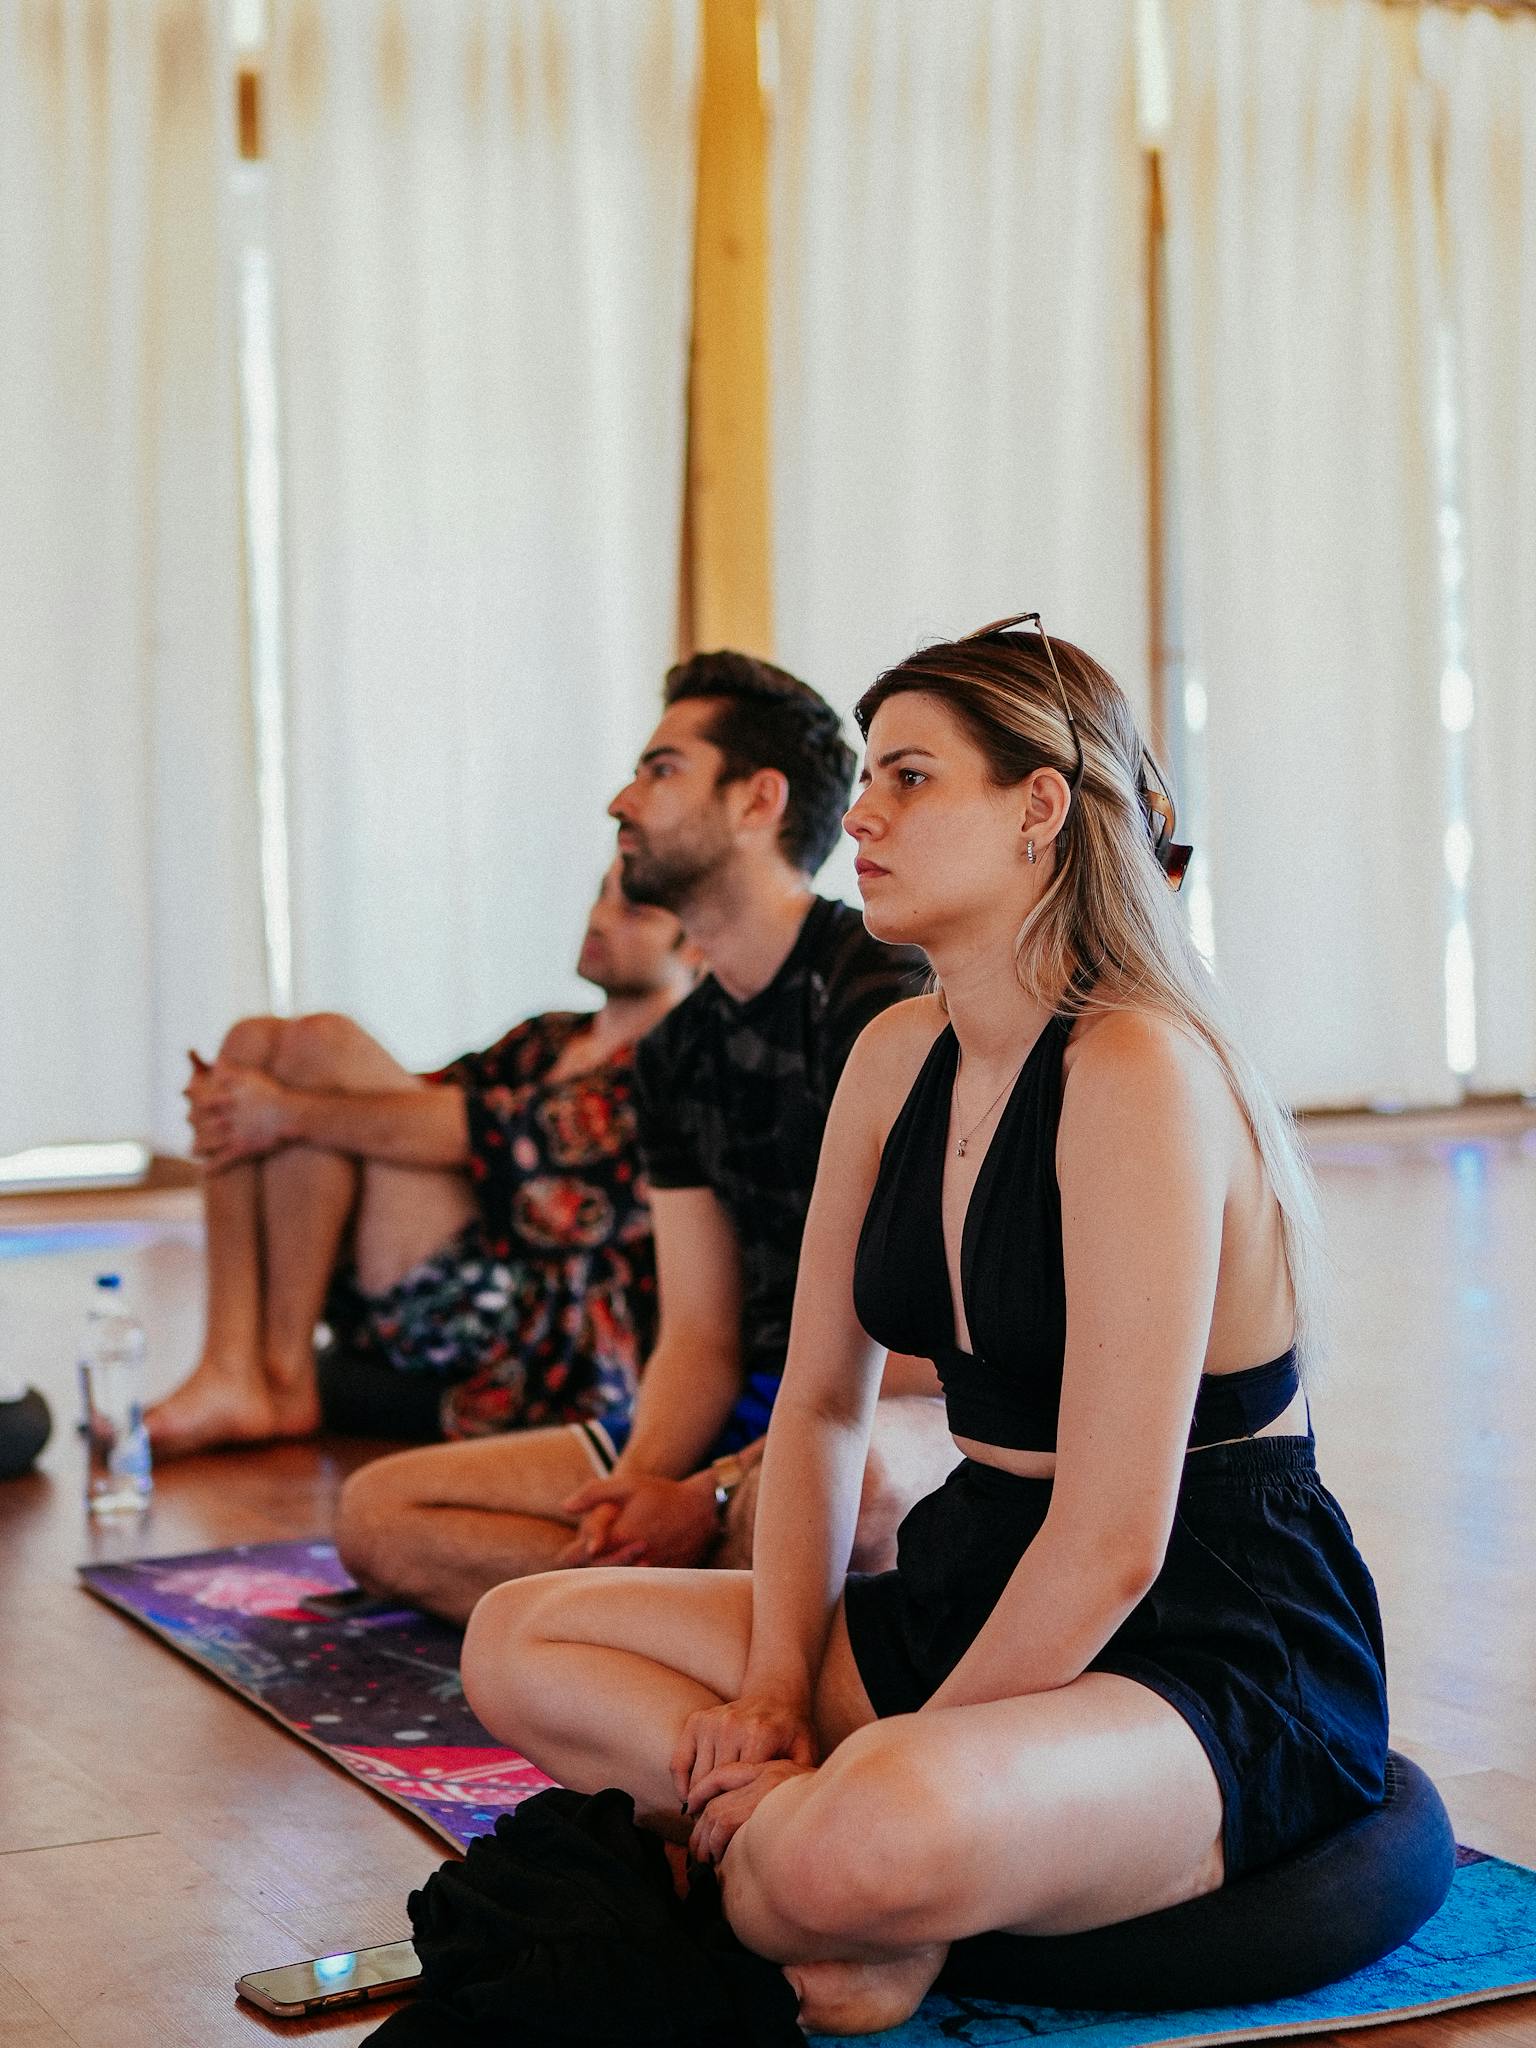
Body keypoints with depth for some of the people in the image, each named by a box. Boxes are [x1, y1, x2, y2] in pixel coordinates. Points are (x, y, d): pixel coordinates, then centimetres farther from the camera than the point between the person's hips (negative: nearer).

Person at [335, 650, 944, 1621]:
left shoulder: (884, 988, -13)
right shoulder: (680, 1050, 13)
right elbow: (701, 1339, 10)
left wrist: (716, 1495, -19)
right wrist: (635, 1489, -11)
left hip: (909, 1422, -8)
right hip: (760, 1414, 9)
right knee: (379, 1512, -3)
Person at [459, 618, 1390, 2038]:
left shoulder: (1138, 1074, -20)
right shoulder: (899, 1059, 6)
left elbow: (1114, 1538, -23)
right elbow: (820, 1402, 11)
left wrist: (880, 1763, -17)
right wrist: (777, 1690, -2)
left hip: (1222, 1666, -8)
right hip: (981, 1591, 9)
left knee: (861, 1849, -38)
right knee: (518, 1642, 2)